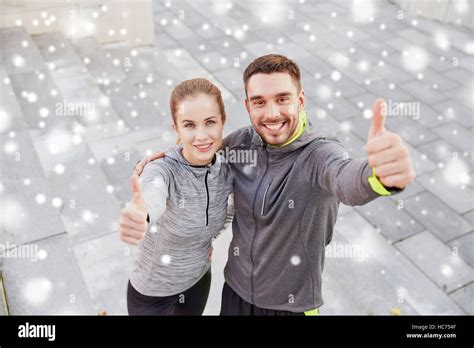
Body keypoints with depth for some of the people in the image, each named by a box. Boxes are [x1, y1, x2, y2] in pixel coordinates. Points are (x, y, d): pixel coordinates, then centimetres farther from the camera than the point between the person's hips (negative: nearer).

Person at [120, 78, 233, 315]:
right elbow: (151, 199, -52)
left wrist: (208, 237, -2)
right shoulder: (163, 170, -29)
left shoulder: (227, 170, -14)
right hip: (152, 292, -4)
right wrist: (140, 215, -74)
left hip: (198, 280, 4)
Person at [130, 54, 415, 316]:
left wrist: (380, 173, -70)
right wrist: (154, 162, -11)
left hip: (292, 303, -3)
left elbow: (347, 180, -47)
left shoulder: (320, 153, -25)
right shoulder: (241, 142, -11)